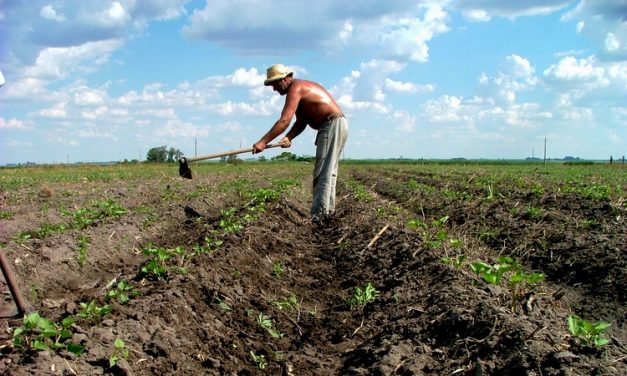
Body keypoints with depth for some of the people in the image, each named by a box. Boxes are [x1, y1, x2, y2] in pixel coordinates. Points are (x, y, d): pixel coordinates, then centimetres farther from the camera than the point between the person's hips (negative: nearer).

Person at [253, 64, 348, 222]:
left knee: (323, 173, -11)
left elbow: (284, 121, -26)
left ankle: (317, 216, -12)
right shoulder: (300, 88, 16)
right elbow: (301, 122, 9)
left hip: (333, 125, -11)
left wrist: (263, 142, -27)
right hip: (336, 125, 11)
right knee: (328, 172, 14)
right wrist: (288, 138, -8)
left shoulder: (295, 89, -15)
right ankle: (328, 211, 19)